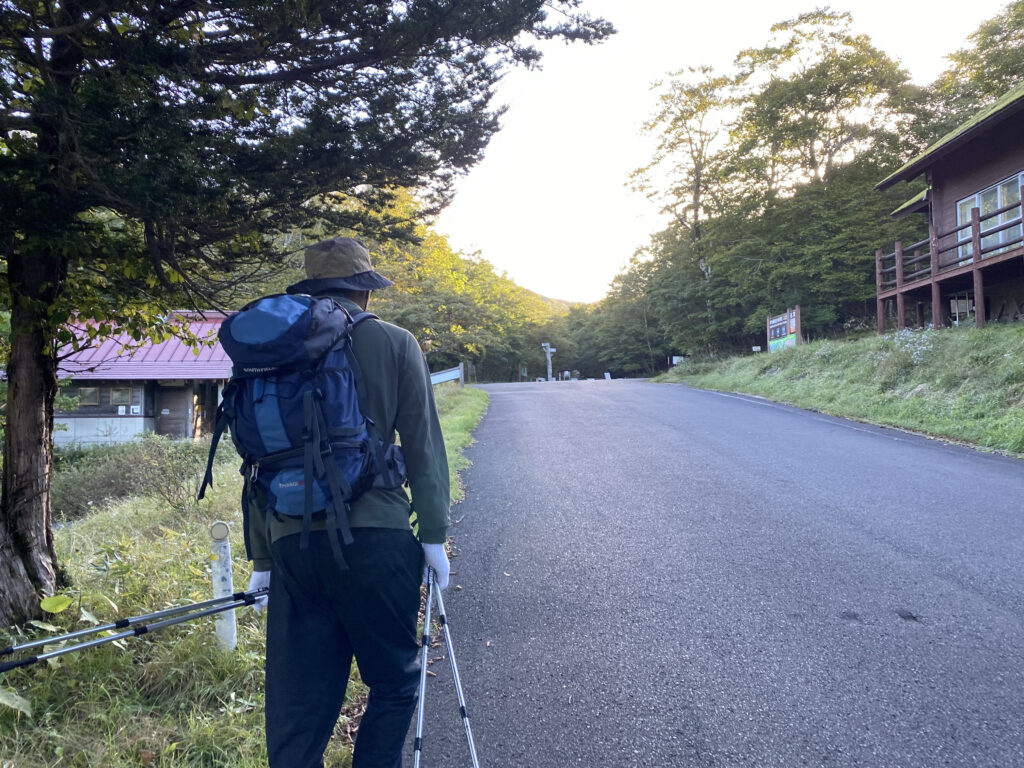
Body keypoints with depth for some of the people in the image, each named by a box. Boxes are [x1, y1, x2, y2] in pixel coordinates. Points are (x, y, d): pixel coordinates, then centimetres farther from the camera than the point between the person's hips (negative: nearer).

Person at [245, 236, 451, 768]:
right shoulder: (395, 344, 3)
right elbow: (423, 445, -1)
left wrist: (262, 556, 17)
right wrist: (433, 533, 3)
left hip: (291, 544, 4)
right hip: (375, 537, -3)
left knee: (297, 708, 12)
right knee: (394, 685, 13)